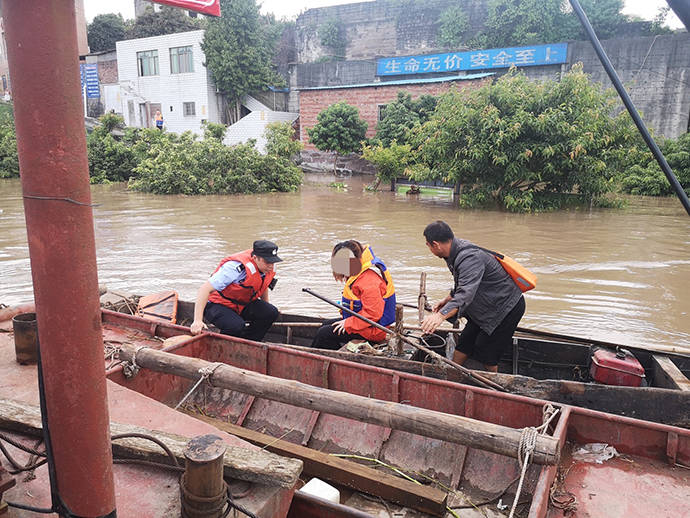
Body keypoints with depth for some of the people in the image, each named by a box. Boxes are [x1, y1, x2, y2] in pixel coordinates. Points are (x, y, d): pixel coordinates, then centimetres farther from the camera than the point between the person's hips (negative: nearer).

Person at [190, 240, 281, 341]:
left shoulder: (266, 267, -10)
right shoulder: (237, 268, -33)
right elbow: (205, 289, -34)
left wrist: (265, 307, 17)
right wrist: (197, 320, -40)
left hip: (243, 304, 7)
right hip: (218, 305, -7)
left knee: (271, 312, -16)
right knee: (237, 326, -35)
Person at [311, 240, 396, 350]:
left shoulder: (370, 281, -28)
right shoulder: (360, 273, 7)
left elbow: (373, 314, -31)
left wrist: (348, 323, -24)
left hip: (371, 330, -11)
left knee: (324, 333, -12)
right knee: (326, 325, 18)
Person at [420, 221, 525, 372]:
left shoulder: (470, 257, -31)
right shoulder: (456, 252, 1)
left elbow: (466, 293, -45)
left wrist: (441, 315, -56)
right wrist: (447, 300, 18)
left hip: (507, 308, -9)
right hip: (487, 308, 9)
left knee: (485, 353, -3)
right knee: (465, 341, 11)